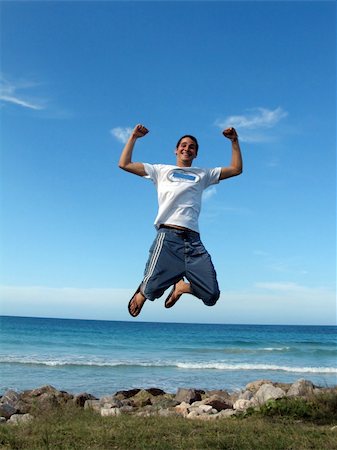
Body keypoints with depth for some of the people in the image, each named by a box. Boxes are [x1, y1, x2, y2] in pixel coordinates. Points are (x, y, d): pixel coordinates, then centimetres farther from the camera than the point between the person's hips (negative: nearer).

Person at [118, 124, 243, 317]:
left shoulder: (203, 174, 29)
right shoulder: (162, 170, 24)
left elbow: (236, 169, 26)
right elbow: (125, 164, 21)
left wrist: (235, 141, 21)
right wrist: (134, 137, 20)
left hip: (194, 240, 3)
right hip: (168, 236, -2)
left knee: (211, 296, -10)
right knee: (153, 289, -19)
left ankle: (181, 286, 22)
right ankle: (142, 293, 20)